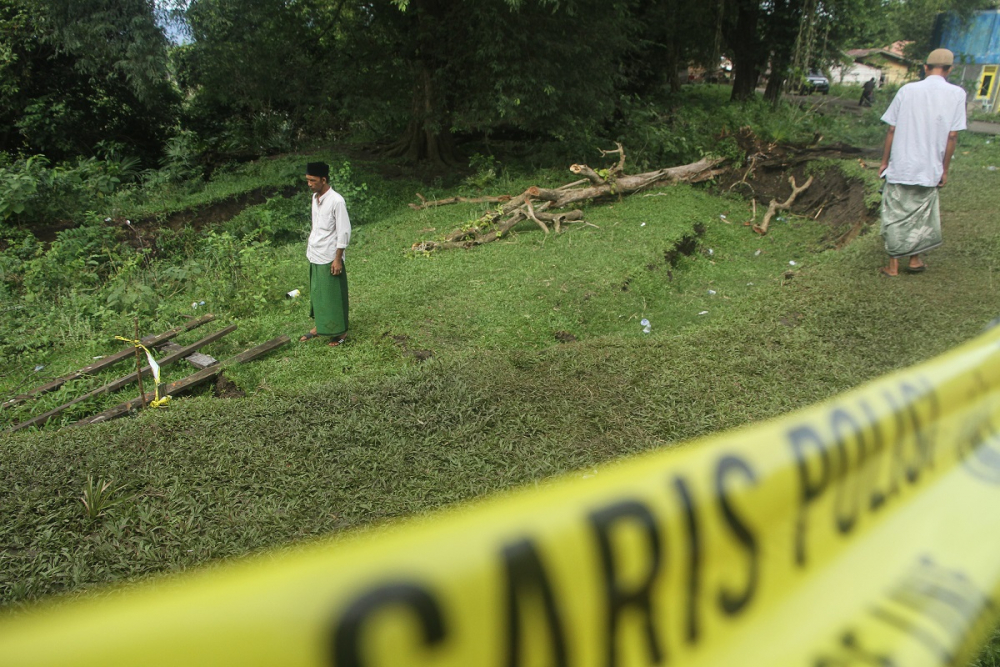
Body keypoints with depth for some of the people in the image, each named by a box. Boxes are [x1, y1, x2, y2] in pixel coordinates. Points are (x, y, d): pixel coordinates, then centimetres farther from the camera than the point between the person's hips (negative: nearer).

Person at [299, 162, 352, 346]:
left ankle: (341, 331, 16)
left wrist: (338, 258, -18)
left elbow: (344, 232, -18)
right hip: (315, 255, 8)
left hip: (329, 257, -8)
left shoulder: (336, 201, -19)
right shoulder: (315, 197, 6)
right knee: (316, 292, 18)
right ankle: (320, 326, 33)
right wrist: (310, 243, 19)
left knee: (333, 295, 2)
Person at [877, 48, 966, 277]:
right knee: (921, 214, 17)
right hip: (929, 170, 1)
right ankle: (914, 259, 25)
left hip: (900, 166, 0)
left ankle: (893, 265, 11)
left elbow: (892, 130, -2)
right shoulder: (957, 94, -3)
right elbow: (952, 136, -5)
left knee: (896, 215, 8)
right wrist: (945, 170, 3)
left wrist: (884, 161, 7)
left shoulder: (908, 90, -2)